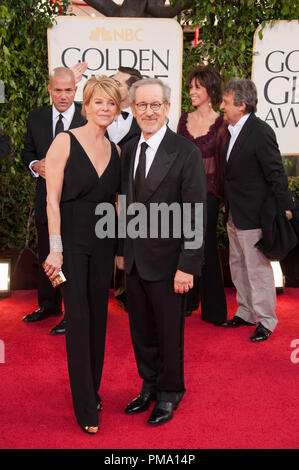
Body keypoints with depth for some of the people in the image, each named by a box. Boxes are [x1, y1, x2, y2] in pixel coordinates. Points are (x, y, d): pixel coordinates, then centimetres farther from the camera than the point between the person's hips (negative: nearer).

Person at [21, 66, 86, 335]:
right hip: (47, 198, 5)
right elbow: (27, 151, 14)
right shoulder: (36, 117, 5)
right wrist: (35, 165, -7)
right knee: (46, 255, 18)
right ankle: (49, 305, 37)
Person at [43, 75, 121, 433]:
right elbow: (52, 199, -10)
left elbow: (115, 200, 10)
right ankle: (86, 407, 12)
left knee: (98, 317, 12)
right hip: (72, 239, -5)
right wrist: (55, 249, -14)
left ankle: (92, 391, 30)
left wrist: (121, 247, 6)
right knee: (79, 319, -1)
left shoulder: (115, 150, 7)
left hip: (103, 242, 5)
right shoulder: (65, 142, -8)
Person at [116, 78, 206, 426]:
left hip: (167, 262, -6)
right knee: (141, 329, 17)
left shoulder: (186, 153, -13)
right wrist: (122, 250, 13)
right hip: (134, 260, 6)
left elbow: (196, 216, -15)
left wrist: (187, 266, -18)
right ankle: (149, 386, 37)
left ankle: (170, 393, 30)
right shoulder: (129, 150, 7)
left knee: (169, 331, 10)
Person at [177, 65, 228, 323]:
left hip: (207, 194, -5)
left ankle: (213, 309, 18)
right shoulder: (185, 119, 8)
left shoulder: (221, 124, -7)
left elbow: (222, 163, -4)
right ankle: (187, 302, 28)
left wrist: (218, 195, -4)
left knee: (206, 248, 3)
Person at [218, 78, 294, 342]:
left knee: (258, 268, 1)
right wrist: (228, 204, 16)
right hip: (235, 215, 9)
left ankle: (265, 320, 14)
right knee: (238, 266, 18)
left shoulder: (260, 132, -17)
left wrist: (285, 207, -17)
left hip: (252, 216, -9)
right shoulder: (232, 130, 10)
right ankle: (246, 313, 32)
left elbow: (276, 173, -17)